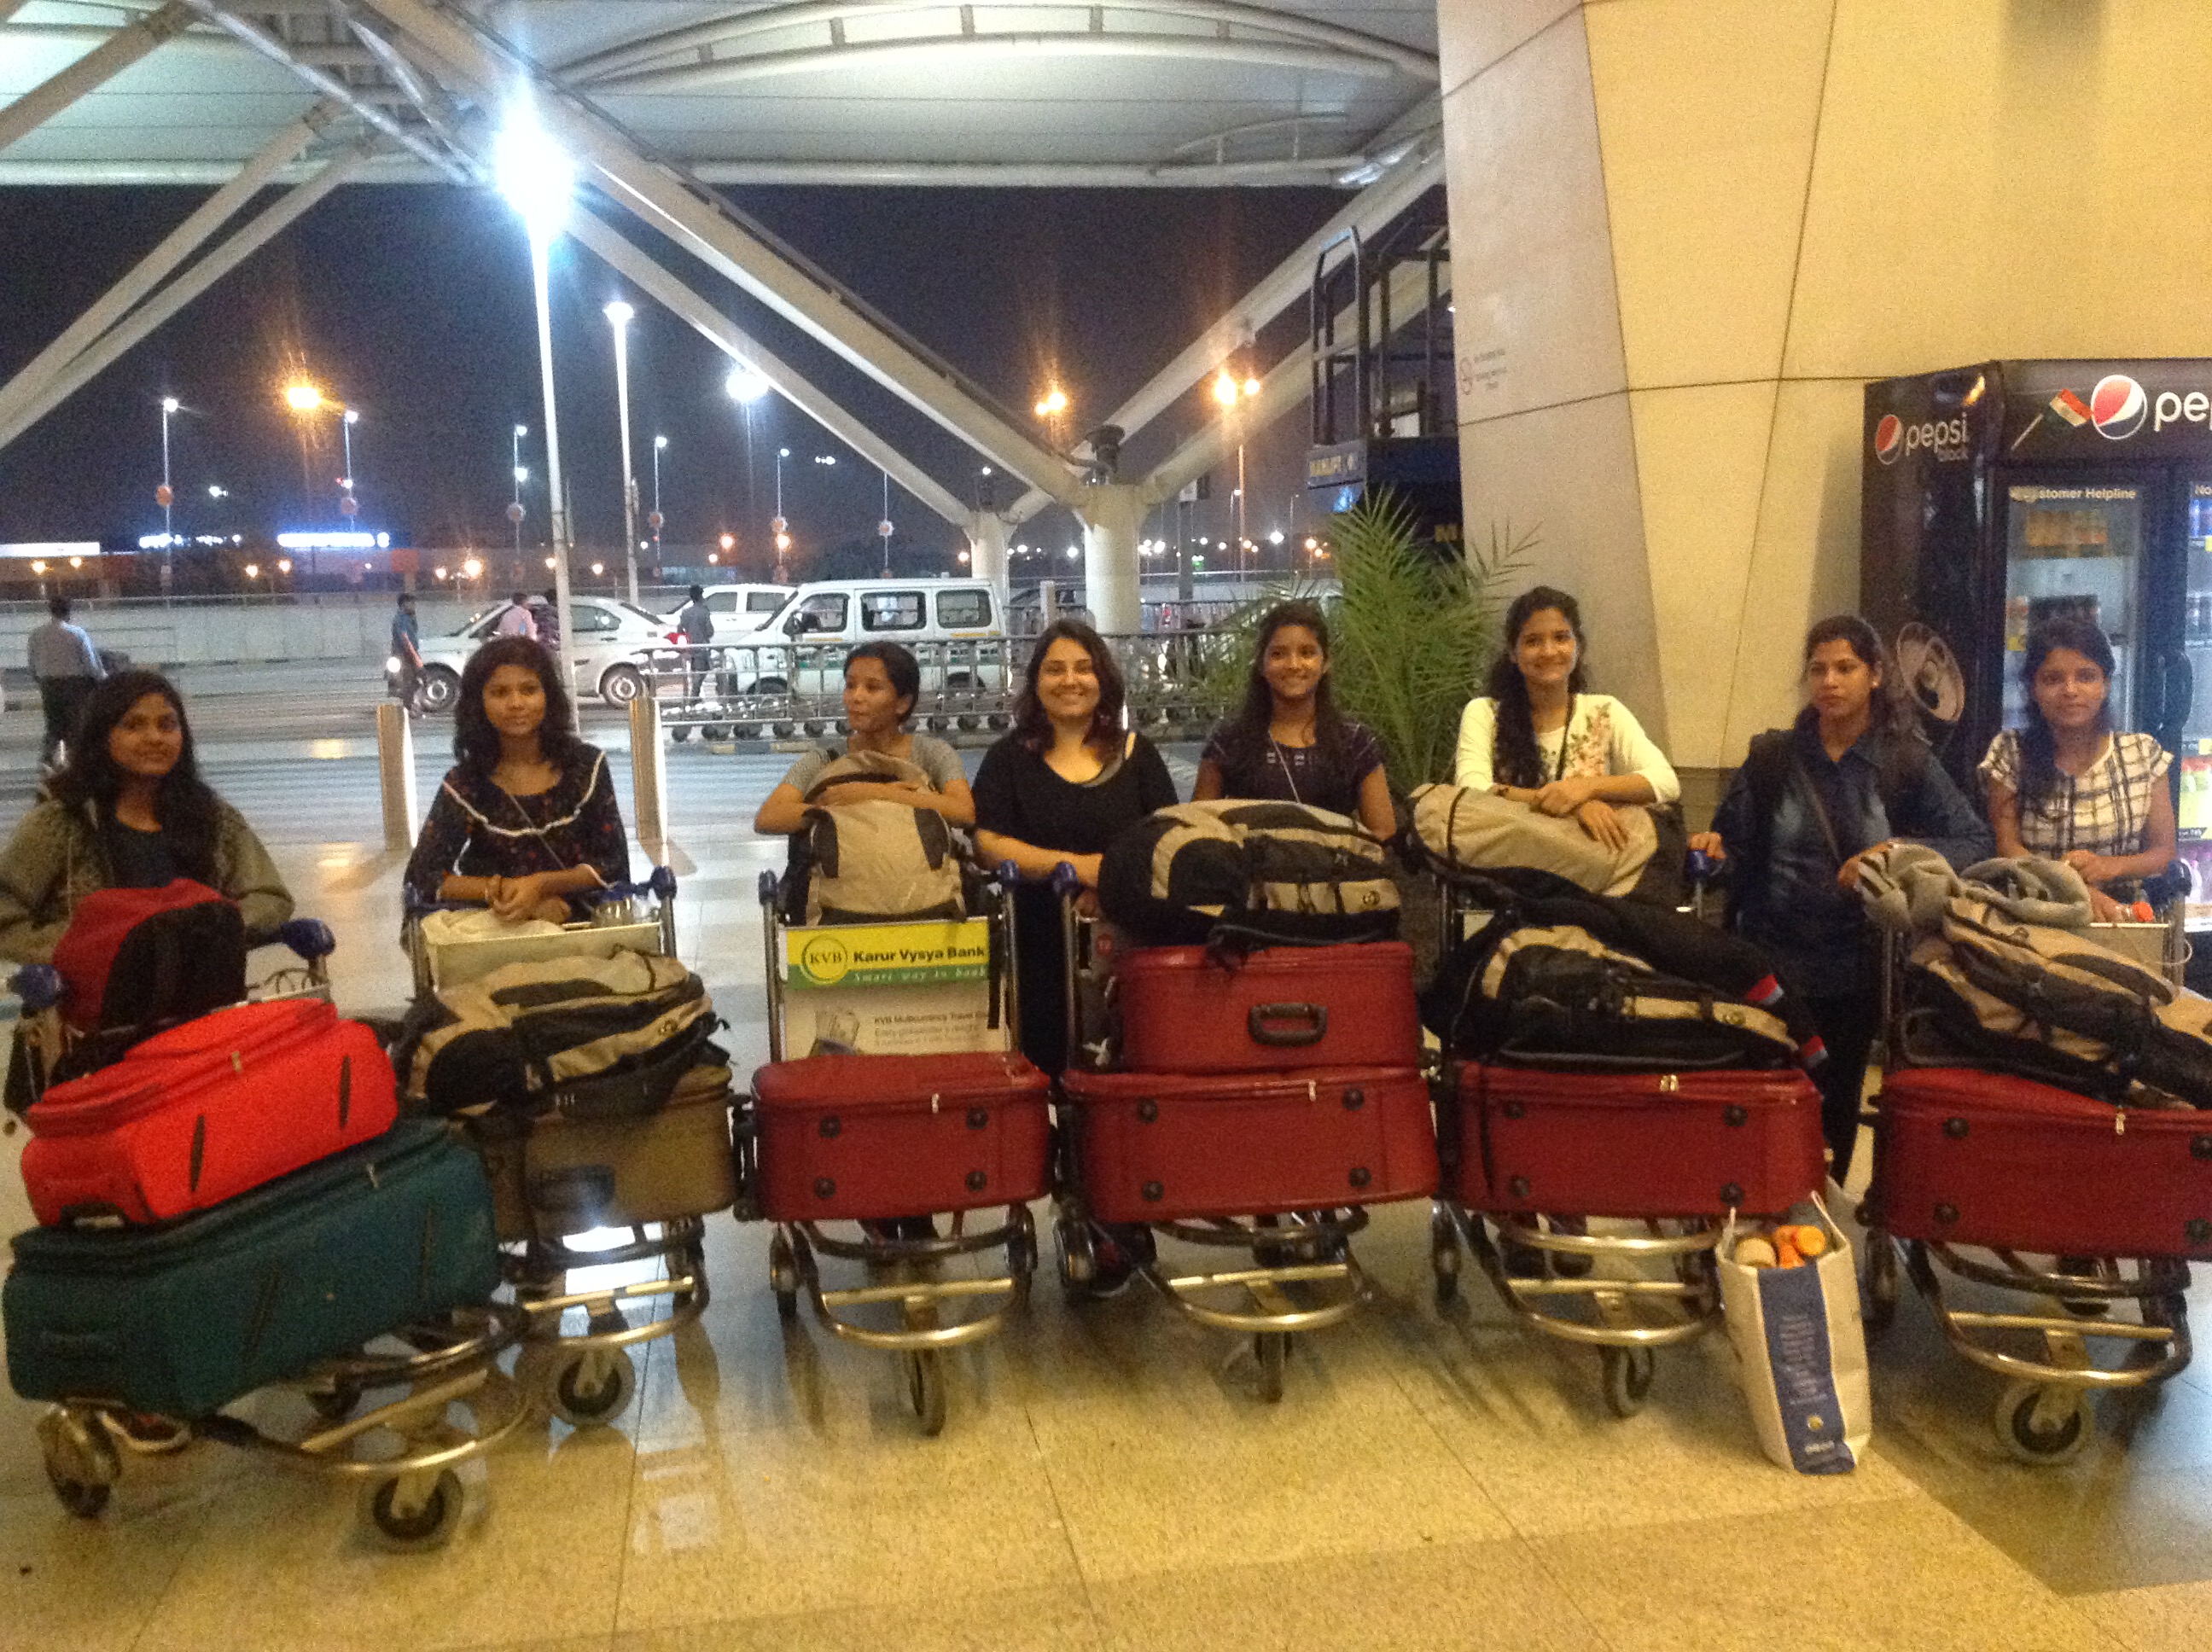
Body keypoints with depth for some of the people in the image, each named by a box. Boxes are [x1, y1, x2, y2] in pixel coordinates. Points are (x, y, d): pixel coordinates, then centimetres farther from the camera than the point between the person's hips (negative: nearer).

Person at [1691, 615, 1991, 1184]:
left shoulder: (1908, 763, 0)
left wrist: (1898, 851, -20)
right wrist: (1713, 848, -17)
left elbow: (1976, 843, -5)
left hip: (1856, 972, 0)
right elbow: (1734, 845, 5)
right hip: (1774, 965, 0)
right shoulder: (1772, 758, 3)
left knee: (1836, 1105, 13)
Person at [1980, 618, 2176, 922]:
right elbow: (2006, 845, -5)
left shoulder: (2144, 754, 8)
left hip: (2122, 913, 1)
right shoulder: (2010, 753, 2)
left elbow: (2164, 852, 9)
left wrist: (2108, 866, -15)